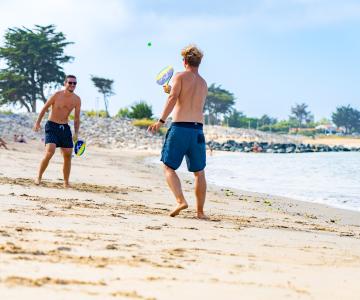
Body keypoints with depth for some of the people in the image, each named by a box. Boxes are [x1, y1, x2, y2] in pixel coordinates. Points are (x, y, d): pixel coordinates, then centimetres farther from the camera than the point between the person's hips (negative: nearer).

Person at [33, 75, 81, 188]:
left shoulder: (77, 100, 1)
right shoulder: (57, 95, -10)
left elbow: (77, 118, 9)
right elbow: (45, 108, 0)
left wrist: (76, 133, 1)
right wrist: (38, 122, -1)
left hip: (65, 128, 5)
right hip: (52, 126, -5)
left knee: (68, 155, 1)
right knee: (50, 152, -21)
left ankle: (66, 182, 12)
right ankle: (39, 177, -6)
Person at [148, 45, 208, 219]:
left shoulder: (180, 77, 1)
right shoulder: (204, 84, 18)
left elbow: (173, 99, -14)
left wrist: (161, 121, -19)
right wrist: (171, 91, 42)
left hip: (180, 127, -5)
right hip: (198, 129, 5)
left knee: (169, 167, 4)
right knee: (199, 172, 11)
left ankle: (180, 200, -15)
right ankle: (200, 211, 11)